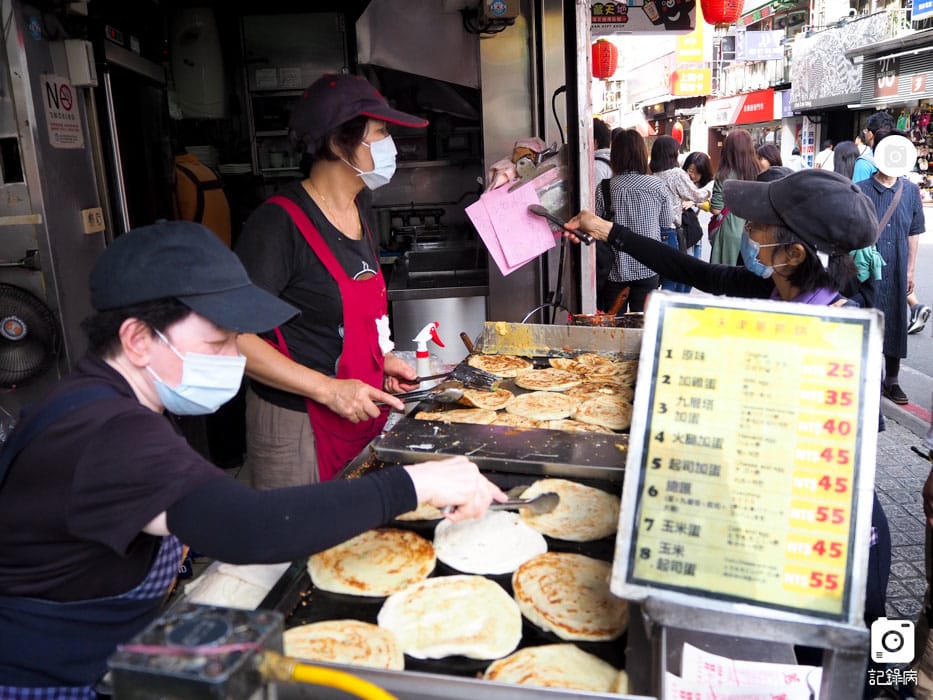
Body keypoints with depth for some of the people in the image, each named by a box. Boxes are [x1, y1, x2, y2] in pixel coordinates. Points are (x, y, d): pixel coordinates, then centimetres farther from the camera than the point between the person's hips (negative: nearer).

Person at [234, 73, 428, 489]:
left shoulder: (362, 214, 9)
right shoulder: (280, 222, -18)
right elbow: (233, 336, -22)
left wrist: (382, 359, 6)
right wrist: (328, 389, -24)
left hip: (362, 413, 8)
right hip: (298, 426, -7)